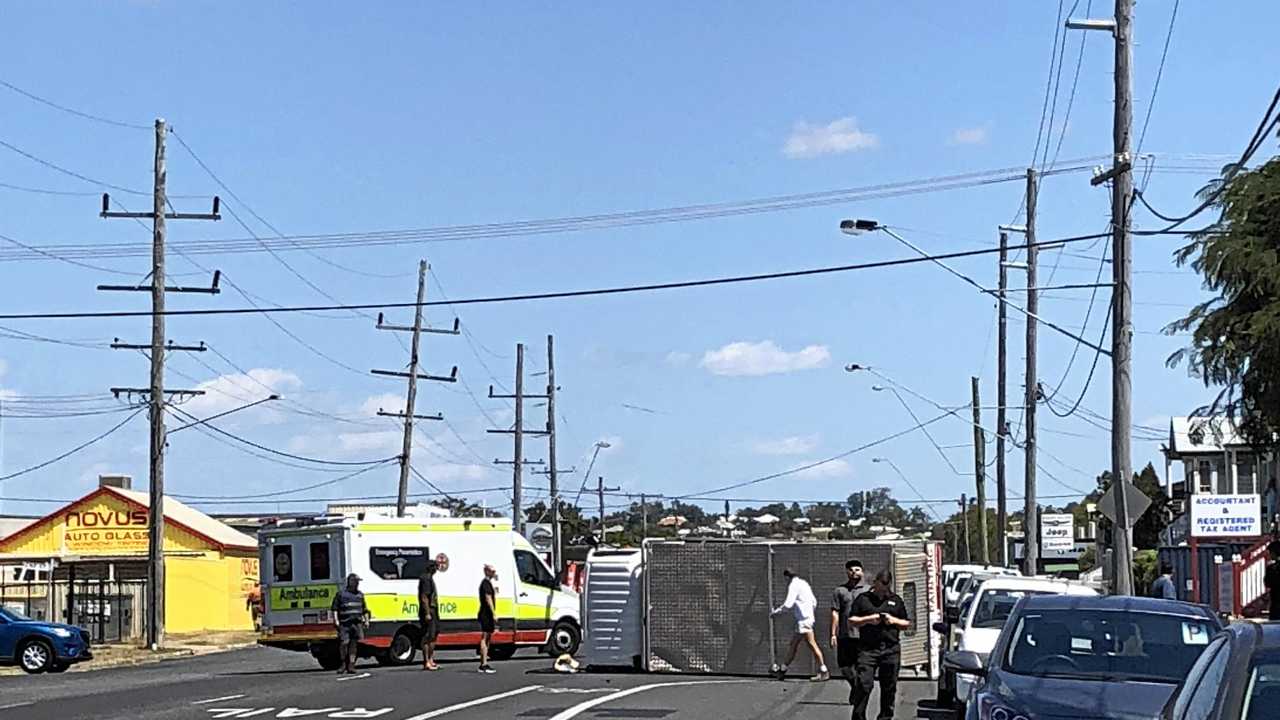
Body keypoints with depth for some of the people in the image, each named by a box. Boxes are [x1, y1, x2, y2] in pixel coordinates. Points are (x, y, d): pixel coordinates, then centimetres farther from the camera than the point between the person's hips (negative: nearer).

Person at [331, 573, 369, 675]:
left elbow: (364, 609, 26)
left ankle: (351, 666, 5)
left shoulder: (360, 595, 17)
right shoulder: (341, 593, 2)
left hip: (357, 623, 4)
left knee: (354, 644, 2)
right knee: (344, 643, -11)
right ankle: (343, 664, 5)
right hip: (344, 623, -4)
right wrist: (336, 620, -10)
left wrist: (366, 620, 17)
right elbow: (334, 608, -1)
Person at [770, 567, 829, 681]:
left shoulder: (794, 585, -10)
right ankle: (782, 670, 23)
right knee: (794, 644, 15)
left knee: (811, 644, -10)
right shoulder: (804, 583, 19)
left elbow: (788, 605, -18)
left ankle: (824, 672, -12)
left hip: (803, 620, -10)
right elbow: (814, 602, 21)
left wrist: (775, 612, -6)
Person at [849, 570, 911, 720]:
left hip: (891, 650, 2)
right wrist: (868, 619, -9)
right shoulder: (863, 599, 8)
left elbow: (907, 623, 17)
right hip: (867, 649, -2)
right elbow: (851, 620, 6)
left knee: (889, 688, 5)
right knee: (864, 685, -11)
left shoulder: (896, 601, 15)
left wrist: (893, 620, -2)